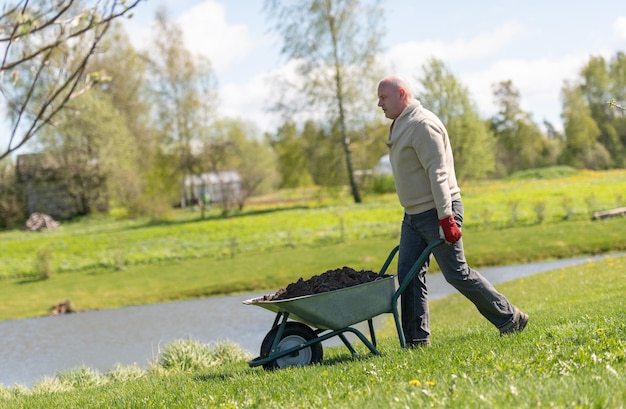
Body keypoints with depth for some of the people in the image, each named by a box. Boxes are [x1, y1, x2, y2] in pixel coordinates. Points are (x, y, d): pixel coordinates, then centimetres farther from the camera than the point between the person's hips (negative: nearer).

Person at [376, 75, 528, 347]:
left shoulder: (422, 124, -16)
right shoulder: (401, 125, 17)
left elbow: (438, 173, -22)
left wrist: (445, 217, -26)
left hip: (436, 212, -10)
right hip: (413, 214, 10)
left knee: (457, 273, -5)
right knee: (408, 273, 2)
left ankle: (510, 318, 7)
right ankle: (416, 340, 4)